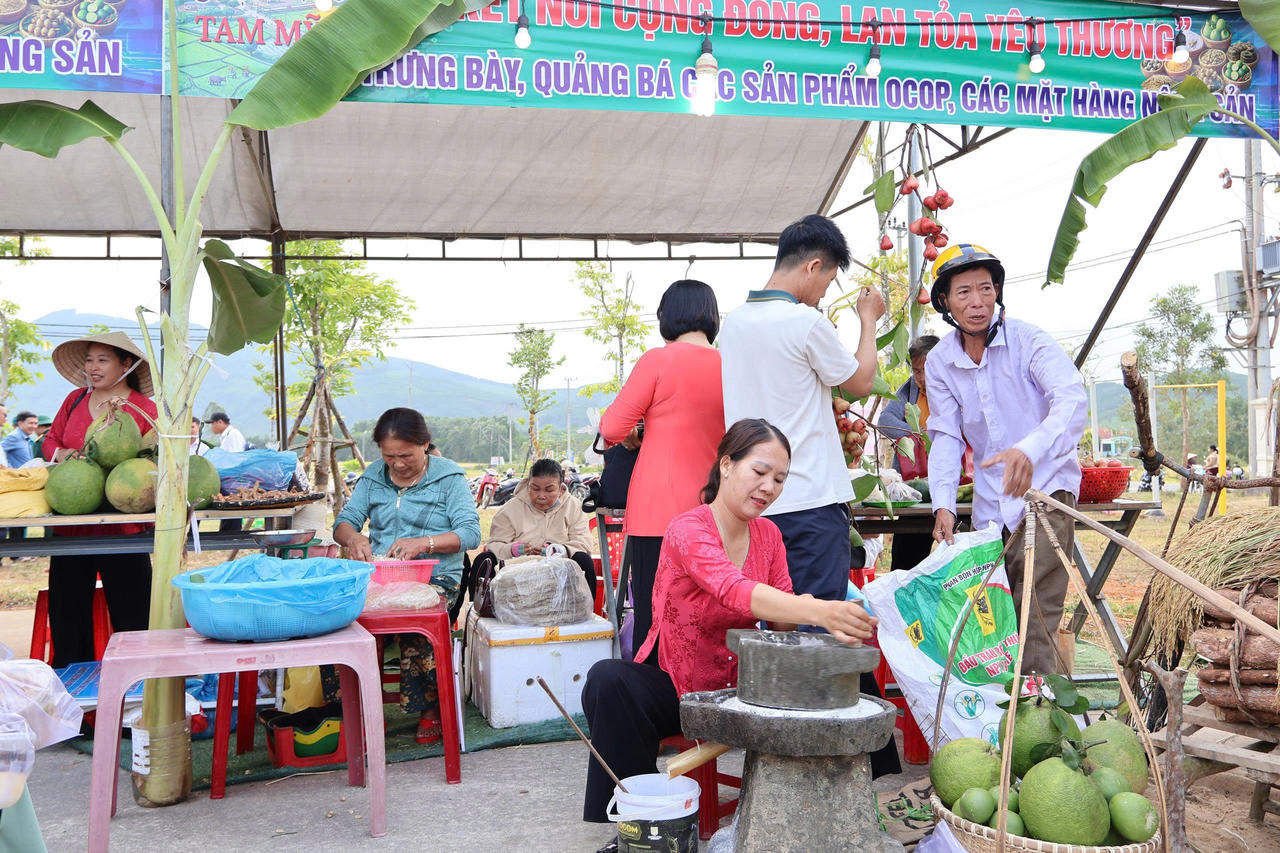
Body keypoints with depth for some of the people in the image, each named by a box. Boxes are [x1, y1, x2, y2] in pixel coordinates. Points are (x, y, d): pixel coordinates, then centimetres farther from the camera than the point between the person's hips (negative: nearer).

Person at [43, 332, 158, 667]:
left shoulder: (145, 409, -6)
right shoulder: (75, 399, 9)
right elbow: (49, 441, 15)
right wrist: (60, 454, -7)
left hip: (122, 530, -5)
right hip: (70, 524, 5)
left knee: (130, 618, 3)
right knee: (68, 615, 14)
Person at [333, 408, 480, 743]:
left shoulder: (449, 477, 2)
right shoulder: (373, 476, 15)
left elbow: (471, 533, -7)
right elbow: (344, 521, 10)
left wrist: (423, 543, -23)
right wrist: (352, 537, -16)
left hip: (435, 577, -4)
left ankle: (431, 707, -12)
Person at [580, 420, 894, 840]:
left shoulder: (768, 534, 2)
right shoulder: (687, 530, -20)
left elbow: (781, 621, 1)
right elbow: (735, 591, -39)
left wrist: (836, 616, -22)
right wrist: (819, 611, -55)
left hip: (740, 687, 5)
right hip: (675, 687, -5)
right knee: (609, 680, -36)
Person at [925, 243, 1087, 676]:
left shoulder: (1027, 340, -13)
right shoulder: (939, 362, 1)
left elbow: (1072, 401, -27)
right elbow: (946, 437, 0)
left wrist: (1030, 449, -46)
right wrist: (943, 503, -15)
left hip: (1045, 489, -5)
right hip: (990, 504, 5)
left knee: (1035, 622, -13)